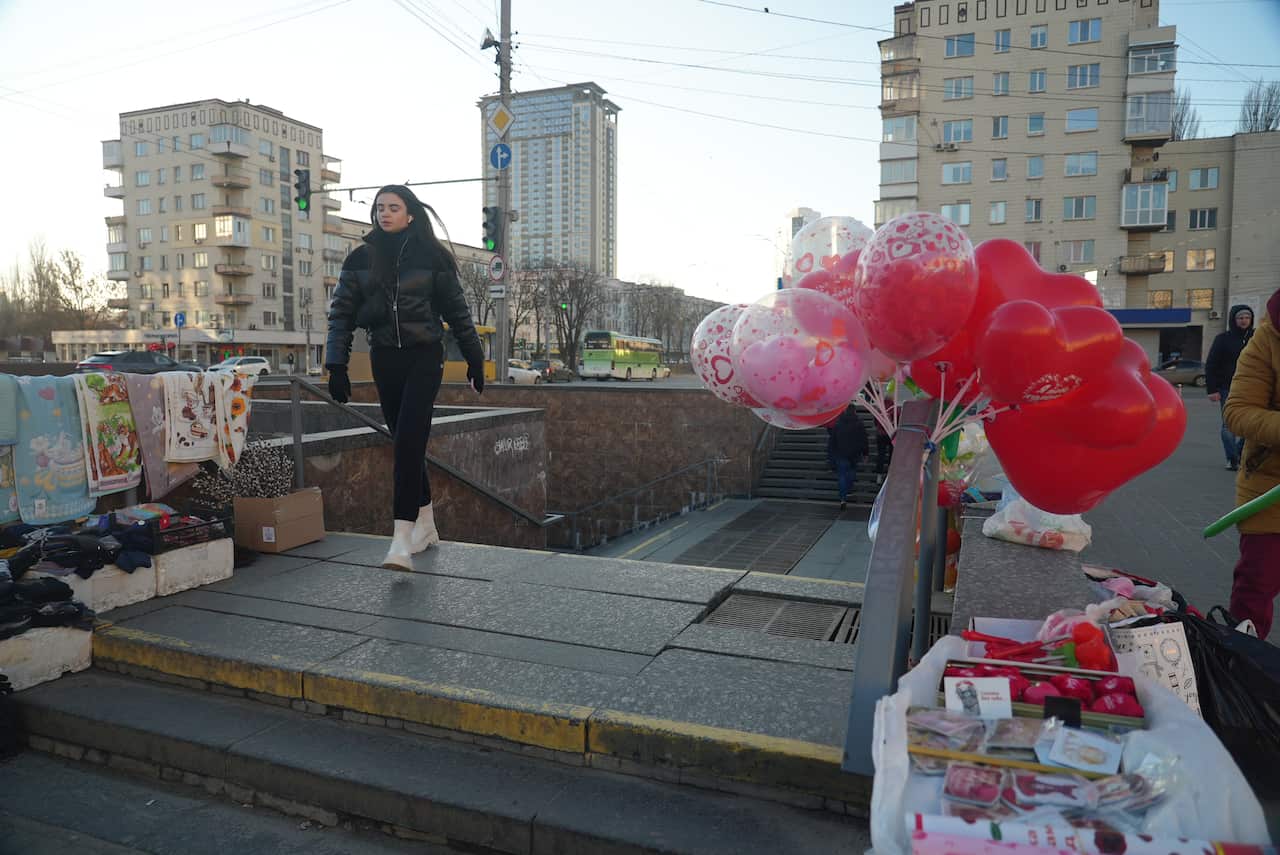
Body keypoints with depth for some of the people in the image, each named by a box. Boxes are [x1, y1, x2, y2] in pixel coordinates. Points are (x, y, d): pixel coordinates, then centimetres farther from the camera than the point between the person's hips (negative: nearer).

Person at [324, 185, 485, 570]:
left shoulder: (430, 257, -1)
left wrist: (474, 359, 6)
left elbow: (457, 311, 5)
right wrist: (336, 365, -2)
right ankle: (425, 524, 25)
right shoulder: (361, 258, 5)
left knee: (408, 441, -16)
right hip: (384, 359, 4)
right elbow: (341, 313, 5)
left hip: (424, 357, -4)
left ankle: (402, 539, -18)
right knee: (405, 442, 10)